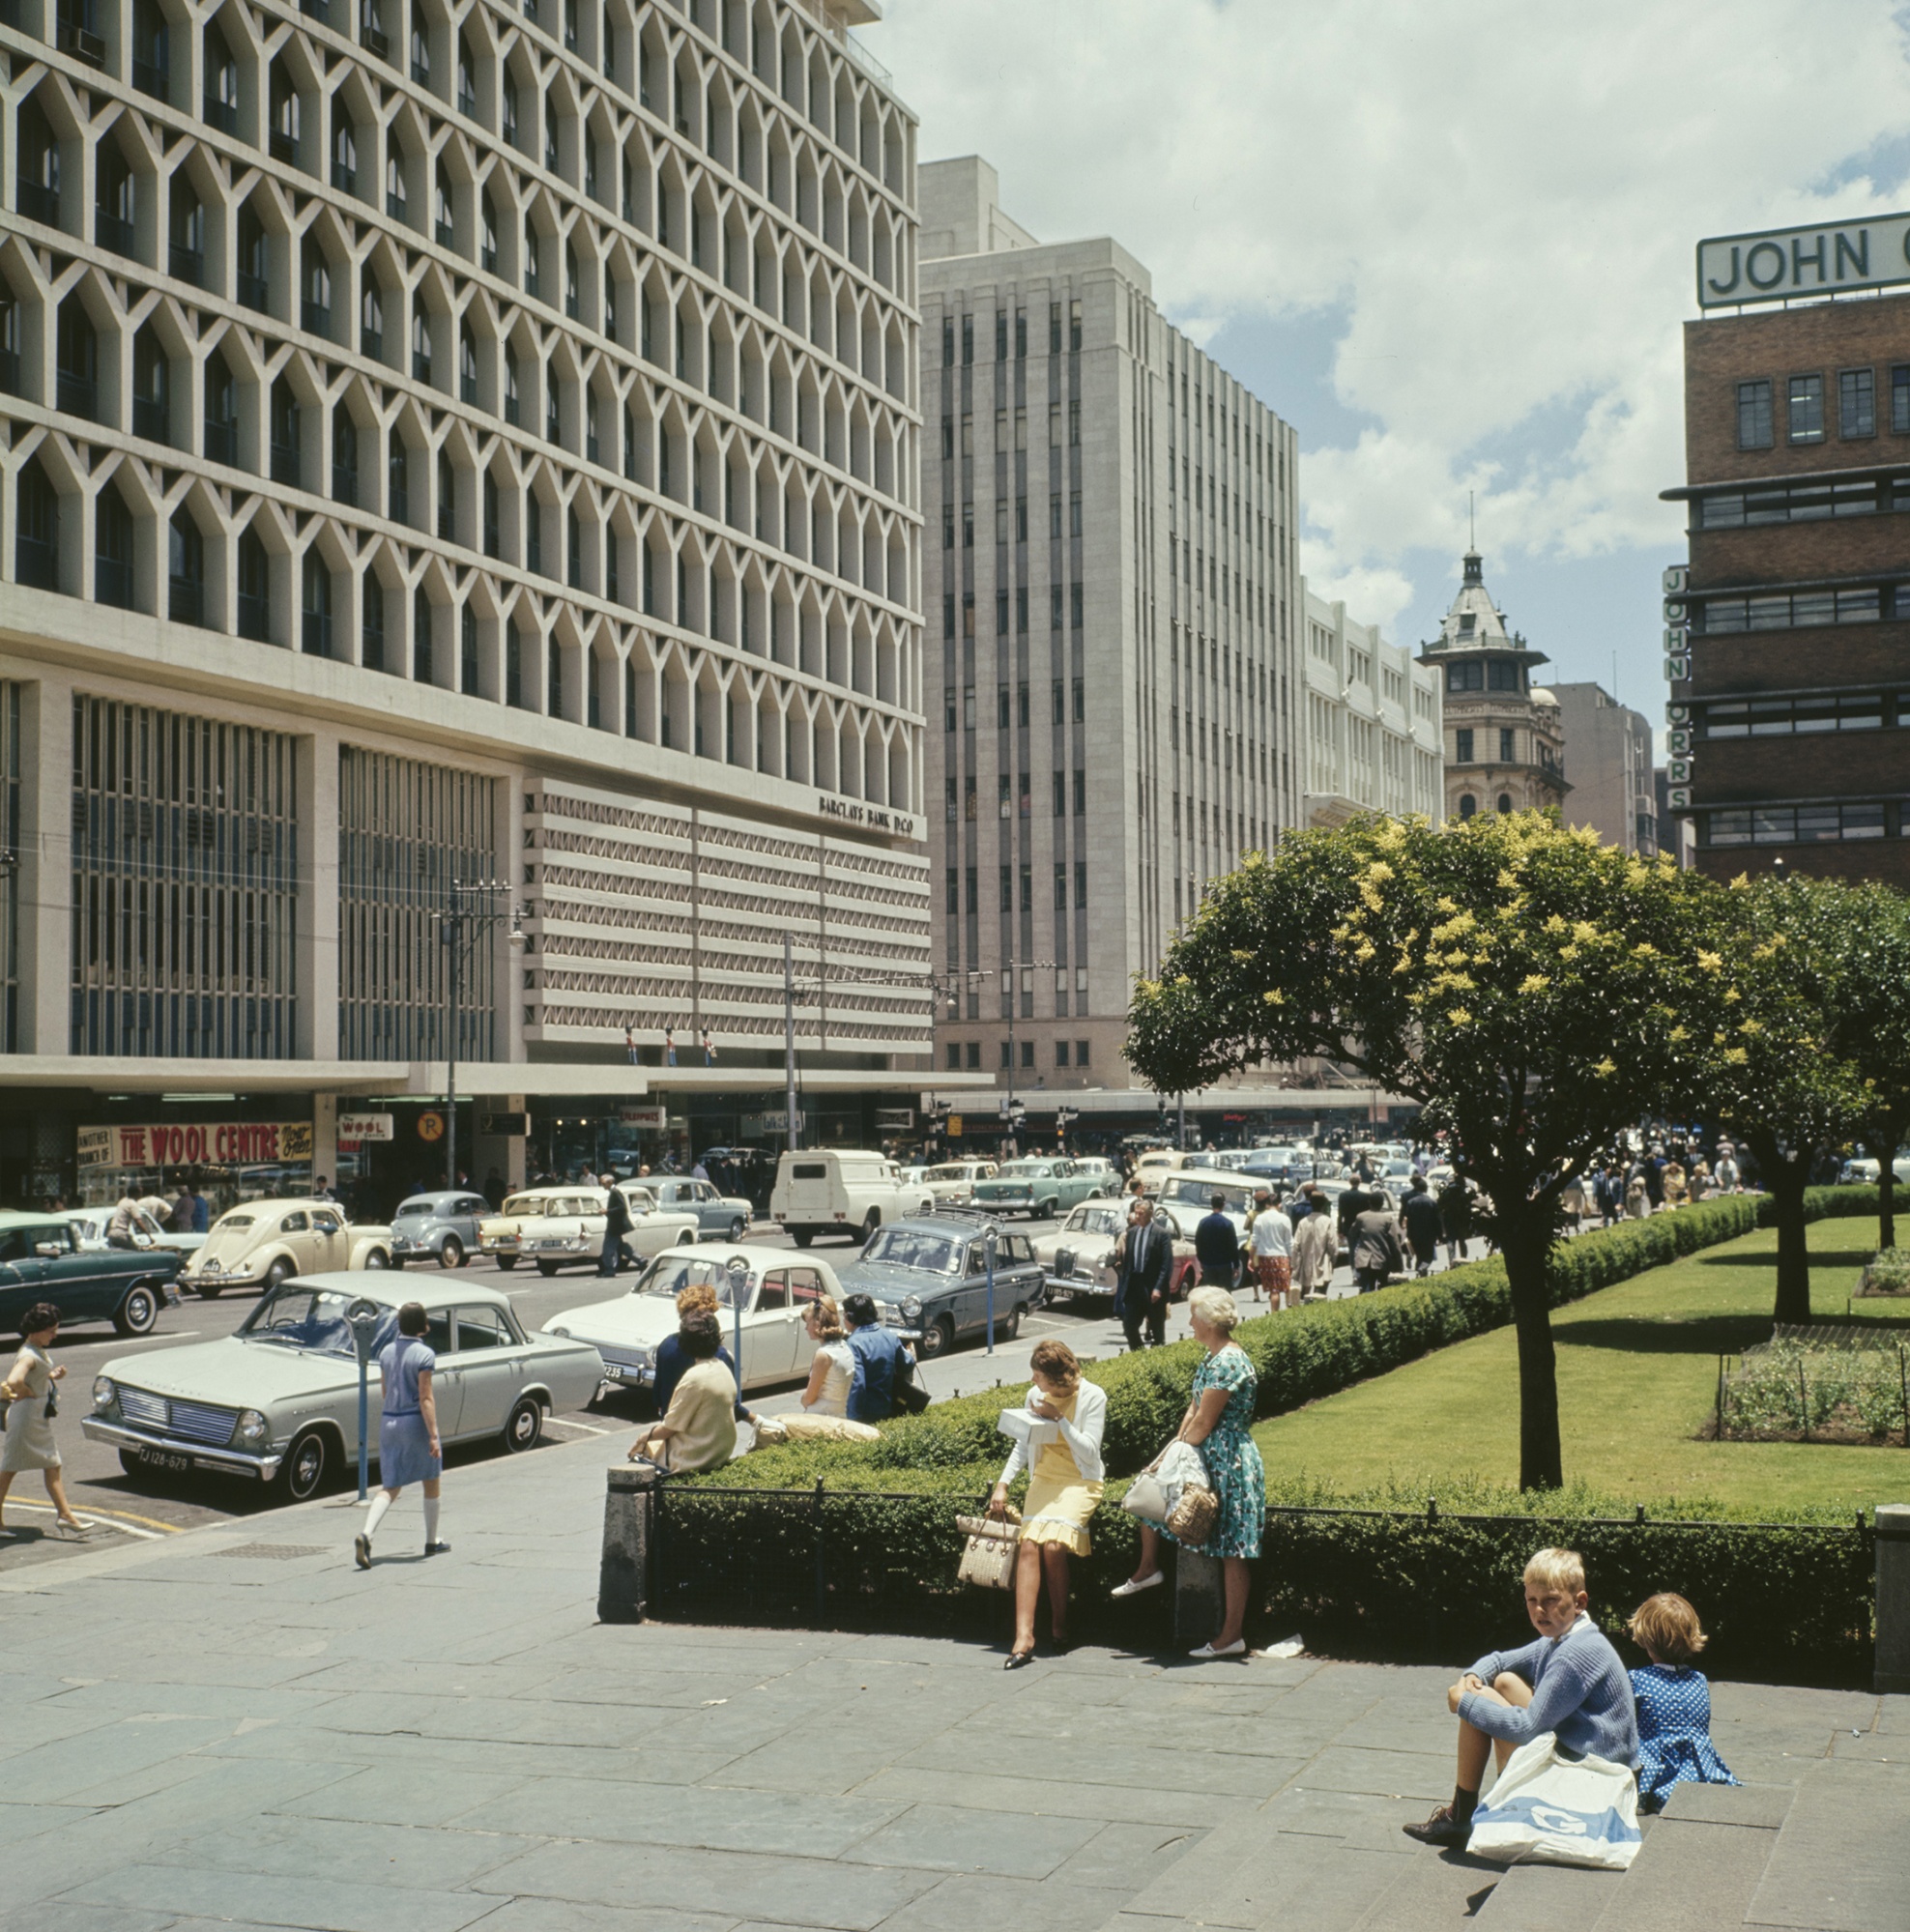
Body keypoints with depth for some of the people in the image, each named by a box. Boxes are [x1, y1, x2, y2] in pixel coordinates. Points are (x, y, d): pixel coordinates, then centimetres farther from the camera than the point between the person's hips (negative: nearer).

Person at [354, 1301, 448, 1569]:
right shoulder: (424, 1354, -14)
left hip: (389, 1423, 5)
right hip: (416, 1423, -5)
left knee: (390, 1487, 7)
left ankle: (366, 1534, -17)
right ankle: (432, 1541, 24)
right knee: (432, 1481, 15)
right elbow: (426, 1398, -17)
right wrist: (434, 1435, -16)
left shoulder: (386, 1352, 6)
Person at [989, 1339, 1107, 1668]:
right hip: (1044, 1479, 4)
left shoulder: (1093, 1398, -7)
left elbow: (1089, 1451, -10)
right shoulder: (1035, 1396, 6)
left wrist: (1059, 1419, -18)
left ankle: (1059, 1625, -4)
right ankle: (1023, 1637, -28)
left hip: (1080, 1482, -4)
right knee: (1029, 1545, -21)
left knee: (1053, 1545, -26)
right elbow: (1022, 1445, 13)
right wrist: (1002, 1484, 1)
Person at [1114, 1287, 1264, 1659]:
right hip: (1208, 1460, 11)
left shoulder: (1228, 1362, -22)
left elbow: (1203, 1424, -21)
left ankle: (1231, 1636, 1)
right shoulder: (1212, 1356, 10)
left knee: (1231, 1553, -4)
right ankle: (1148, 1568, 29)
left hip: (1229, 1465, -11)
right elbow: (1193, 1410, 12)